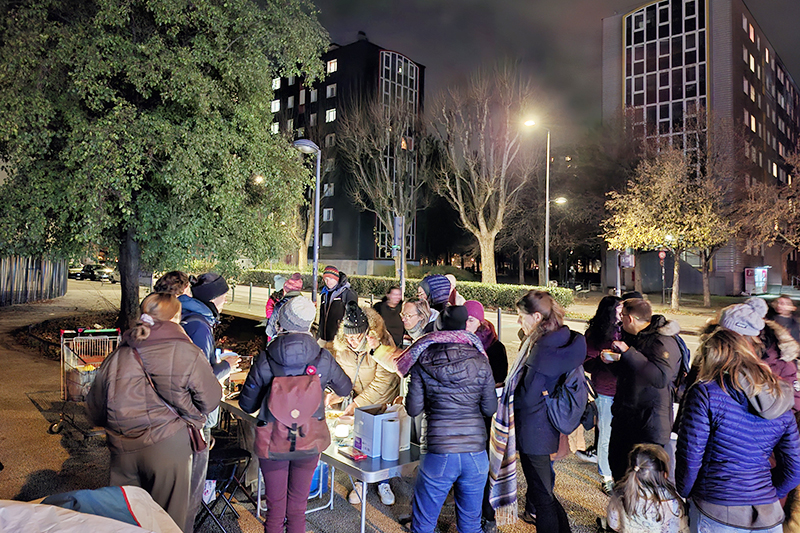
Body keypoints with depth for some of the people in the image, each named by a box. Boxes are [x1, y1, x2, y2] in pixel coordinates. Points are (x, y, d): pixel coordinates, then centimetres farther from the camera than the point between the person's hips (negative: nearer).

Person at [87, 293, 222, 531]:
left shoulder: (117, 356, 2)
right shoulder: (187, 354, -11)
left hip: (122, 448, 5)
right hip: (167, 446, -4)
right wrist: (189, 418, 16)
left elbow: (95, 408, 10)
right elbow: (210, 400, -5)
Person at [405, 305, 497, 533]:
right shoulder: (480, 362, -4)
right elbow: (490, 409, 3)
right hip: (476, 453, 2)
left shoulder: (423, 362, -6)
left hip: (440, 454, -2)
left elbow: (413, 409, -1)